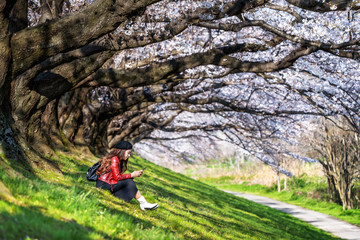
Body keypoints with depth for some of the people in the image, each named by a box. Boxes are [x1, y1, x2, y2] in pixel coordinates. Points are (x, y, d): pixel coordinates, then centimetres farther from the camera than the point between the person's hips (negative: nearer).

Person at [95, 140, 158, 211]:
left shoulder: (119, 160, 16)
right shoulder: (114, 159, -14)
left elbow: (121, 176, 8)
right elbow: (117, 177, -19)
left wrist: (134, 174, -1)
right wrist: (131, 175, -11)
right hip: (103, 184, -10)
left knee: (129, 182, -4)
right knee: (128, 182, -19)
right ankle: (143, 204, -19)